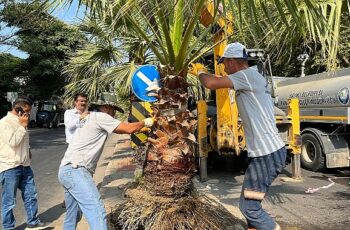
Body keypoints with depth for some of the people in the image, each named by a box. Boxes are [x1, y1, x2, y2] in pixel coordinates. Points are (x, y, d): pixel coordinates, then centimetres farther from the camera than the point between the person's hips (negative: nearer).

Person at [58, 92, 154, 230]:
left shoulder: (91, 117, 23)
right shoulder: (100, 116, -6)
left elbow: (121, 129, 29)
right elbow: (129, 129, -8)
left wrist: (137, 127, 29)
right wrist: (145, 122, 9)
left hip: (67, 170, 11)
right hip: (75, 171, -11)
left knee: (72, 215, 19)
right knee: (97, 212, -19)